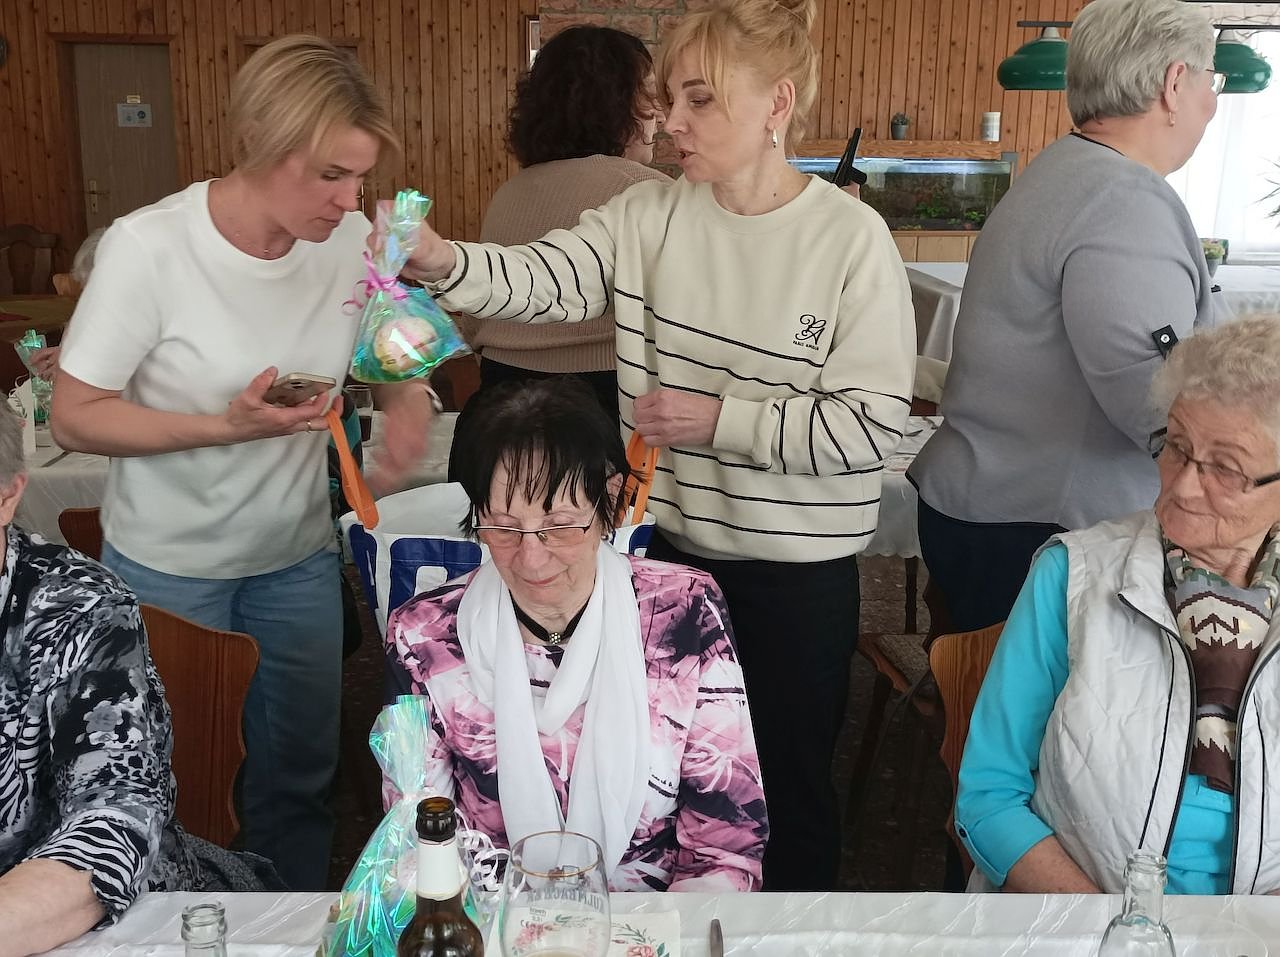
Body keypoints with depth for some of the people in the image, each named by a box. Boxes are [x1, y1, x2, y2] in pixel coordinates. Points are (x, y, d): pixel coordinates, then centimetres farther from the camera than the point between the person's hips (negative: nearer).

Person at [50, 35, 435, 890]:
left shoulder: (352, 239, -10)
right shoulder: (149, 246, -21)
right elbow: (76, 416, -15)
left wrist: (409, 396, -15)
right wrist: (226, 426, -28)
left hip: (300, 555, 4)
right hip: (168, 564, -3)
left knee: (301, 771, 15)